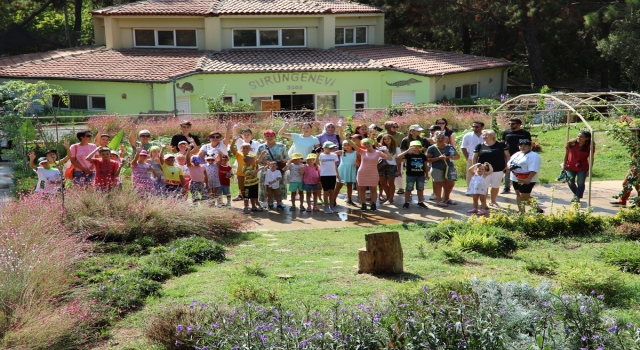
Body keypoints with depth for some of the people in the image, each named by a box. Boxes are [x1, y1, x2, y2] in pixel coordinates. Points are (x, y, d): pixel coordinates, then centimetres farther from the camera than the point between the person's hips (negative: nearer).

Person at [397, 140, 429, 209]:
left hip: (421, 175, 3)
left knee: (420, 189, 11)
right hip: (410, 175, -3)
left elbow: (425, 166, 10)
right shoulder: (408, 154, -8)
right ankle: (406, 202, 14)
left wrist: (427, 175, 8)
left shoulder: (423, 155, 2)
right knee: (408, 189, 4)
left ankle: (420, 202, 22)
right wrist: (407, 151, -26)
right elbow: (398, 157, -21)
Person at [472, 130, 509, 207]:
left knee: (495, 186, 10)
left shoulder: (500, 145, -2)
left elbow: (507, 155, 5)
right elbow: (475, 158, 6)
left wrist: (507, 165, -3)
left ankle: (493, 201, 27)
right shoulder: (480, 146, 1)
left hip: (498, 170, 0)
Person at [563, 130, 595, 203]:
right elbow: (566, 153, 3)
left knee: (580, 183, -3)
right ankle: (576, 194, 37)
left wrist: (589, 170, -8)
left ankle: (577, 198, 9)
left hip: (582, 168, -2)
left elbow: (591, 159, -6)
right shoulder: (571, 143, -9)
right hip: (570, 167, 3)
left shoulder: (589, 147, -13)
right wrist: (564, 164, 5)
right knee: (571, 182, 12)